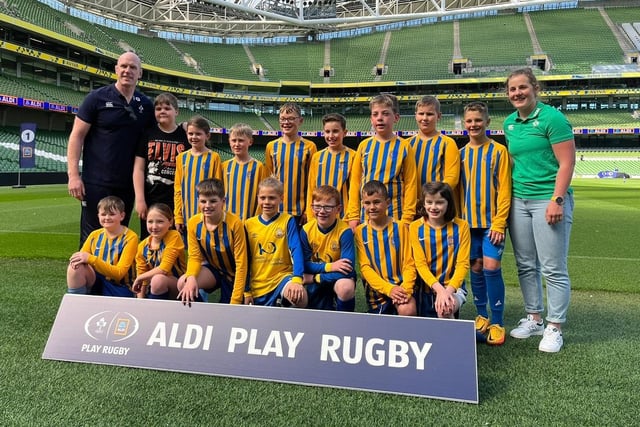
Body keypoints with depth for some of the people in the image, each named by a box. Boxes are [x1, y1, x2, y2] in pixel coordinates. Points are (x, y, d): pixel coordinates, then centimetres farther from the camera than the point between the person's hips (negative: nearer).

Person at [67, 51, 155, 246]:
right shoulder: (97, 98, -2)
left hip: (127, 185, 4)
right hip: (96, 184, -3)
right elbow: (77, 136, -3)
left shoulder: (145, 105, 8)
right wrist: (73, 175, -10)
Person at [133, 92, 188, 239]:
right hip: (150, 200, 1)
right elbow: (139, 169, 2)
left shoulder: (185, 135, 3)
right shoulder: (148, 134, 5)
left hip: (177, 201, -1)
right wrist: (140, 199, -5)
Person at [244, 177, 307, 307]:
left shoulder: (288, 221, -3)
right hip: (256, 285, 4)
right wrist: (246, 291, 6)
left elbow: (296, 251, -14)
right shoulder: (248, 224, 4)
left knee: (300, 297, -32)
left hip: (282, 277, -3)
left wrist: (297, 279, -29)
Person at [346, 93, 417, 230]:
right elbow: (355, 182, 6)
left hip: (394, 215, -2)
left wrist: (407, 219, -7)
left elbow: (410, 184, -2)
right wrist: (353, 216, 2)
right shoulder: (364, 146, 6)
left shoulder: (404, 147, -1)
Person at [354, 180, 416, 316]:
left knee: (408, 311, -28)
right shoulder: (360, 232, 1)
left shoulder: (400, 228, 1)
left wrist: (406, 288, -17)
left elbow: (409, 263, 0)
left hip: (400, 286, -1)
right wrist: (389, 289, -16)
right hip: (377, 289, 1)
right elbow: (365, 267, -4)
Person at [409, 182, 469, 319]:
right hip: (425, 288, 2)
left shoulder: (461, 226, -4)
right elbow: (420, 264, -8)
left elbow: (463, 264, -6)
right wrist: (439, 288, -22)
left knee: (445, 310, -31)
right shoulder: (415, 227, -3)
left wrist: (448, 290, -20)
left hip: (453, 287, -2)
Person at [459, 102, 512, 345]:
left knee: (491, 266, -10)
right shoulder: (461, 154, 8)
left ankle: (497, 323, 3)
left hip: (491, 220, -4)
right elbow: (456, 189, 10)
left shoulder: (498, 151, -3)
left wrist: (499, 223, -13)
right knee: (476, 267, 8)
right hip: (468, 221, 4)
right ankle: (481, 316, 22)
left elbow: (504, 190, -7)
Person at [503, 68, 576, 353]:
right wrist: (508, 196, 14)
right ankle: (534, 319, 26)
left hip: (548, 199, -6)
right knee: (526, 265, 12)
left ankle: (554, 328, 11)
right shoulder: (510, 123, 11)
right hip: (519, 201, 7)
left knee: (553, 269, -1)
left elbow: (567, 163, -11)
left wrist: (557, 200, -17)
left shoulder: (552, 118, -8)